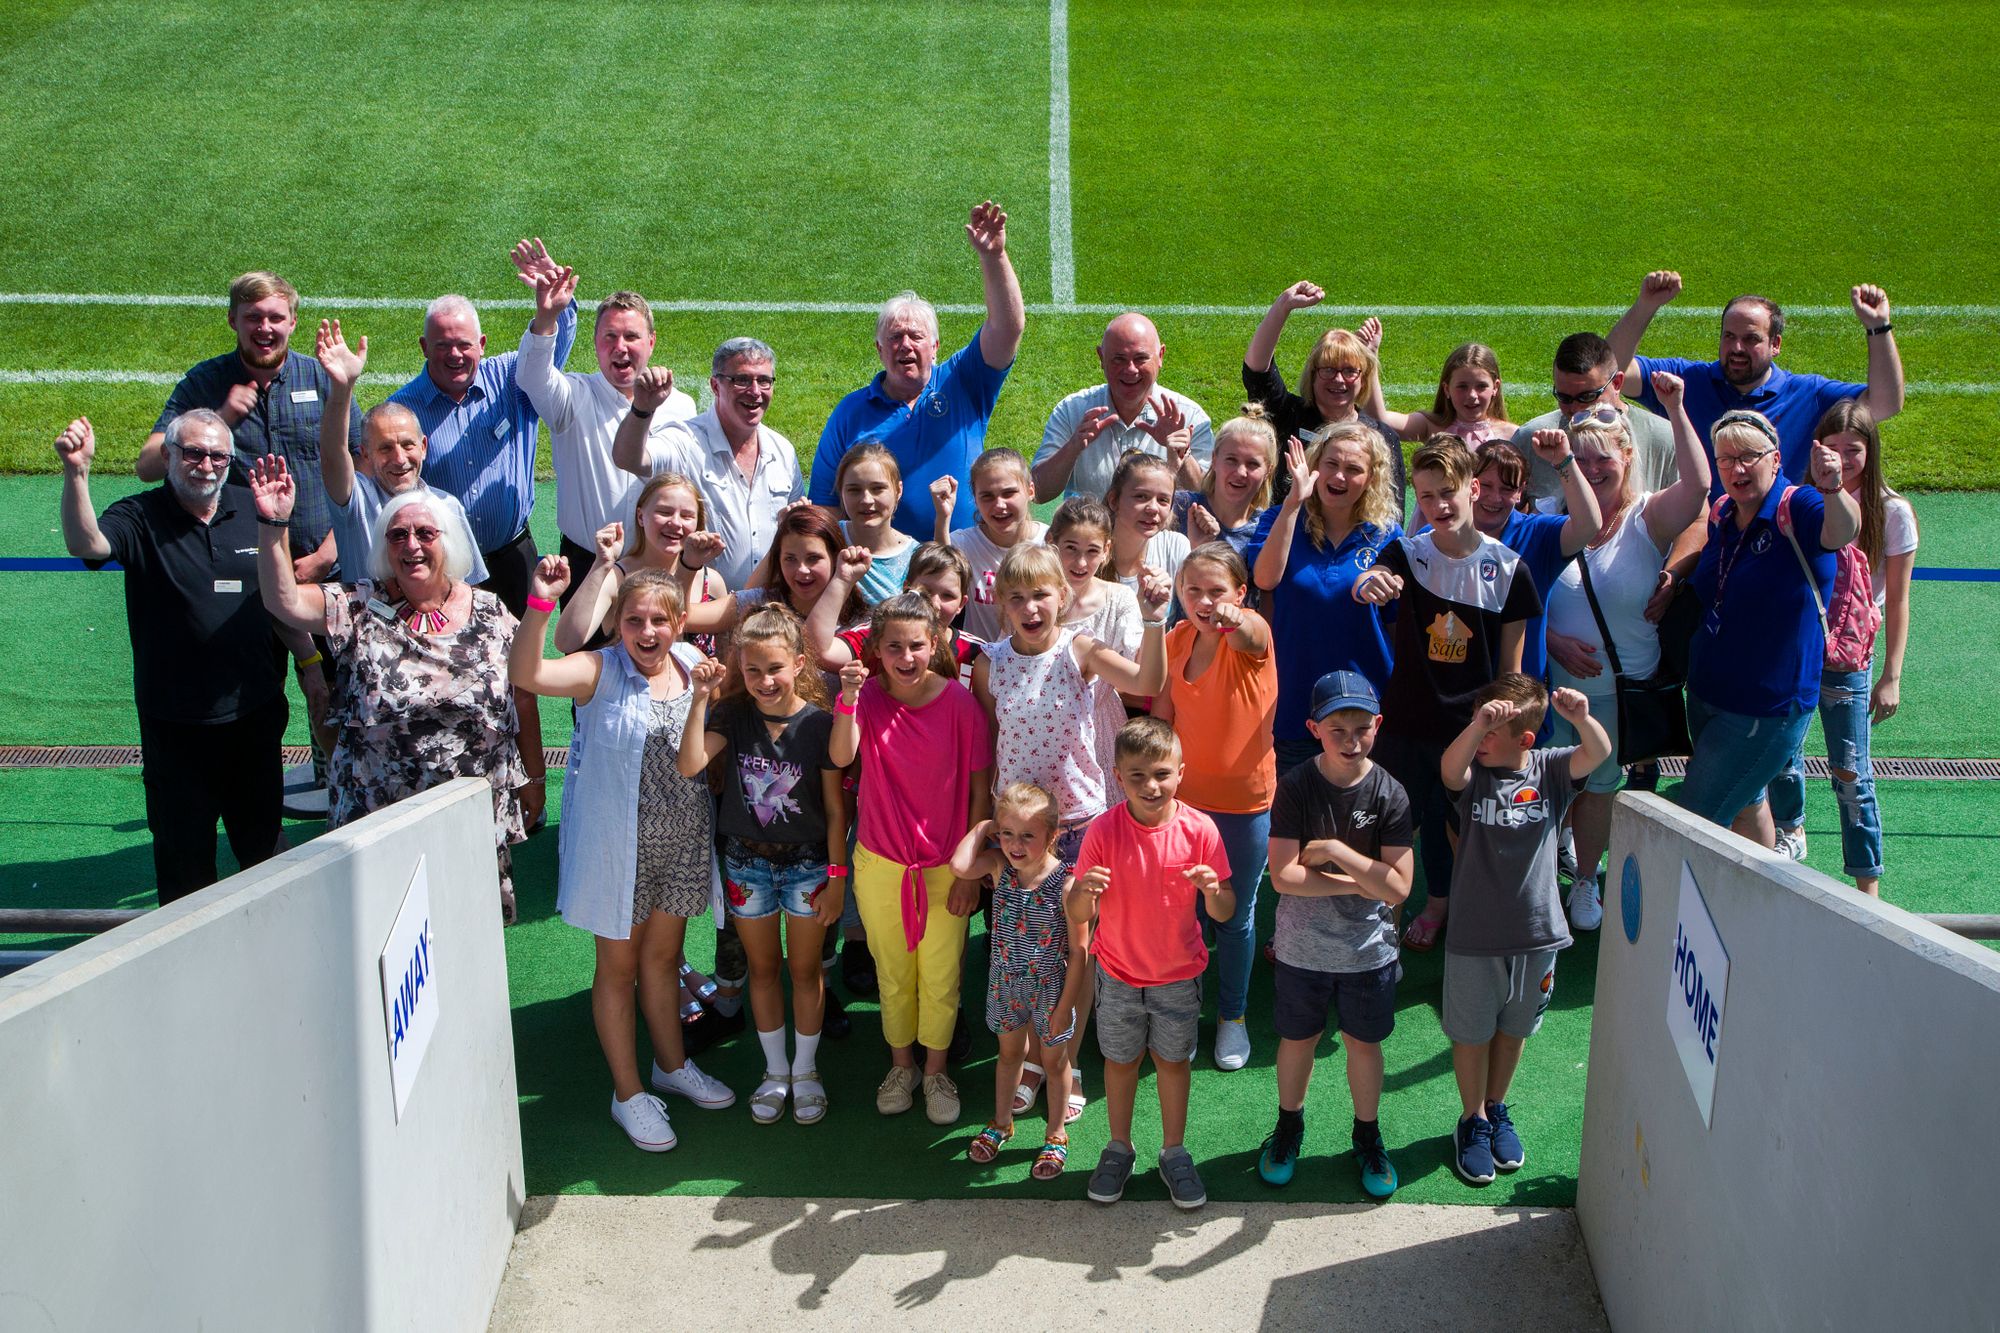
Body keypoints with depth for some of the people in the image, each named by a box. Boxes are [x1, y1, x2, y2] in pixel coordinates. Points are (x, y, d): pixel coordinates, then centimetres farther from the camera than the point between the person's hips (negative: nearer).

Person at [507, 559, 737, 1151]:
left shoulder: (693, 664, -1)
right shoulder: (602, 671, -16)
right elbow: (527, 673, -34)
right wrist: (540, 604, -47)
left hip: (682, 843, 4)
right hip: (618, 848, -4)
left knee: (663, 954, 22)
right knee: (619, 966, 11)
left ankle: (672, 1065, 41)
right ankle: (628, 1093, 25)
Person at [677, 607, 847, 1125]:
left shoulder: (819, 722, -14)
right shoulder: (733, 714, -9)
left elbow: (835, 808, -8)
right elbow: (690, 765, -25)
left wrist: (836, 876, -7)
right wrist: (700, 697, -29)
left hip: (807, 862, -2)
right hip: (747, 861, 2)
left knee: (804, 968, 12)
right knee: (763, 967, 16)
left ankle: (806, 1071, 31)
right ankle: (775, 1070, 33)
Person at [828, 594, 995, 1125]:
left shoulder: (959, 702, -14)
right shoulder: (868, 695, -9)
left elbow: (980, 790, -8)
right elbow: (841, 756, -28)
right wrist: (848, 698, -43)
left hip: (945, 866, -1)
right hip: (880, 863, 2)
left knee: (940, 977, 11)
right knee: (893, 974, 17)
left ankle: (935, 1072, 33)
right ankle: (901, 1065, 39)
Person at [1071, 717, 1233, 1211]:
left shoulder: (1199, 829, -16)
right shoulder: (1104, 830, -17)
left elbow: (1223, 913, -10)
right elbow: (1077, 914, -13)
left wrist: (1213, 889, -32)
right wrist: (1085, 890, -35)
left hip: (1179, 975, 0)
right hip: (1118, 975, 0)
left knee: (1173, 1059, 16)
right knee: (1120, 1059, 16)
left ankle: (1174, 1152, 35)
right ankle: (1119, 1148, 38)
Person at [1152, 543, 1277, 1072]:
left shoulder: (1252, 634, -16)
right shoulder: (1177, 639, -3)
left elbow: (1249, 633, -42)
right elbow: (1161, 713, 5)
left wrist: (1235, 619, -65)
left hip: (1245, 801, -3)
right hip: (1183, 797, 3)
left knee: (1235, 916, 13)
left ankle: (1233, 1014, 34)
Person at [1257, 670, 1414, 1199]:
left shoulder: (1389, 794, -12)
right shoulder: (1295, 787, -14)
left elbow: (1397, 888, -17)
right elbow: (1283, 876, -20)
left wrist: (1333, 850, -21)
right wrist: (1359, 882, -19)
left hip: (1368, 948, 1)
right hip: (1302, 947, 0)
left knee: (1364, 1043, 15)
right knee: (1298, 1038, 16)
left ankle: (1368, 1136, 38)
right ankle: (1289, 1126, 41)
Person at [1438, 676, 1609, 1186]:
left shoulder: (1549, 771, -7)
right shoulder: (1474, 773, -11)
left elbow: (1598, 753, -23)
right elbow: (1450, 768, -35)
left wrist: (1581, 719, -46)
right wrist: (1478, 723, -54)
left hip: (1537, 932, 2)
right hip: (1474, 934, -2)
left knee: (1513, 1028, 21)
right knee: (1472, 1031, 12)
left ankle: (1497, 1109, 43)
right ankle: (1472, 1120, 33)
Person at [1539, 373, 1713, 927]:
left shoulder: (1649, 519, -10)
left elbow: (1697, 486, -31)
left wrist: (1675, 411, -35)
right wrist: (1555, 642, -17)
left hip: (1621, 689, 0)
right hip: (1552, 683, 0)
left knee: (1599, 784, 16)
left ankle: (1585, 880, 37)